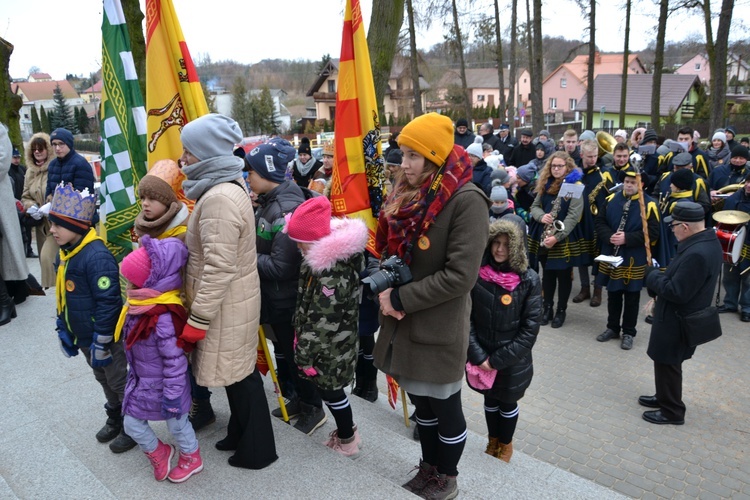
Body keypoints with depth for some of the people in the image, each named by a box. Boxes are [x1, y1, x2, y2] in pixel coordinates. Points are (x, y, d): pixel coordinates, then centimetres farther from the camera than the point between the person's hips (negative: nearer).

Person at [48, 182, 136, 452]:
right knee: (104, 380, 24)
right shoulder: (66, 253, 4)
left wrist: (101, 342, -22)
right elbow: (65, 298, 15)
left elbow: (108, 303, -26)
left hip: (105, 337, -9)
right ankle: (115, 420, 43)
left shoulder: (97, 256, -27)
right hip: (84, 336, 9)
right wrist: (64, 330, 16)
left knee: (119, 382, 8)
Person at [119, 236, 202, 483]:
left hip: (161, 386, -8)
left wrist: (172, 397, -23)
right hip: (142, 380, 8)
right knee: (131, 423, 18)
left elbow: (175, 361, -29)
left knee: (177, 423, 15)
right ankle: (159, 452, 44)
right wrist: (135, 373, 22)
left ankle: (192, 459, 42)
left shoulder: (164, 317, -35)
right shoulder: (142, 303, -5)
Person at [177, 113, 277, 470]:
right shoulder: (227, 186, 8)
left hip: (225, 304, -10)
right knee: (238, 370, 21)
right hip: (234, 299, 10)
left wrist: (198, 318, -20)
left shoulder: (219, 198, -25)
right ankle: (241, 434, 38)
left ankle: (256, 450, 23)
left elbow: (219, 268, -27)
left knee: (237, 374, 5)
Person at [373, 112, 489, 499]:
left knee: (445, 405, 11)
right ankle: (429, 467, 42)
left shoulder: (466, 200, -17)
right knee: (421, 400, 21)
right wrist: (385, 289, -6)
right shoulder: (406, 194, 5)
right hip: (403, 321, 7)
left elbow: (460, 275, -22)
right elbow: (390, 249, 14)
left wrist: (400, 298, -18)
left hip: (438, 325, -7)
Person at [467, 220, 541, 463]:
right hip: (482, 358, 2)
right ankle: (493, 440, 46)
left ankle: (506, 444, 43)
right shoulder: (476, 274, -11)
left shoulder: (529, 280, -15)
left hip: (513, 361, -1)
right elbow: (467, 317, -5)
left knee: (507, 403, 17)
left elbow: (530, 328, -13)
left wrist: (498, 360, -14)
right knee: (490, 399, 20)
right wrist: (478, 356, -11)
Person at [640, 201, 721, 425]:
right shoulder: (708, 241, 2)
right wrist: (660, 277, 5)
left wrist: (652, 274, -16)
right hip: (680, 316, 10)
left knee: (667, 364, 7)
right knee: (666, 363, 24)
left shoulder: (697, 254, -32)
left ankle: (672, 411, 23)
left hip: (677, 321, -10)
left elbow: (676, 292, -29)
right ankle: (664, 398, 41)